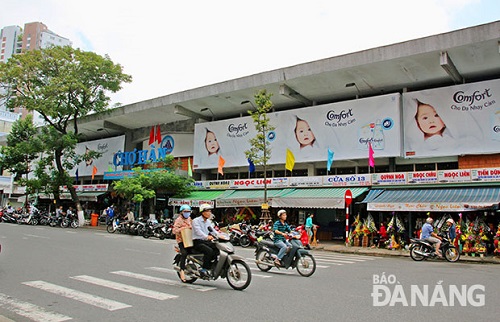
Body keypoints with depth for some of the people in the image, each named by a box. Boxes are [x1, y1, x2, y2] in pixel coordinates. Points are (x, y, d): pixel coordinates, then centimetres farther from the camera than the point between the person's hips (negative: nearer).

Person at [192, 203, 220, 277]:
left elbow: (213, 230, 10)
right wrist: (207, 237, -43)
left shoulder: (208, 221, 17)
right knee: (209, 251, -31)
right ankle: (204, 270, -21)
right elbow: (198, 231, -25)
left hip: (206, 241, 7)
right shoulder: (196, 220, -9)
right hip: (197, 242, -7)